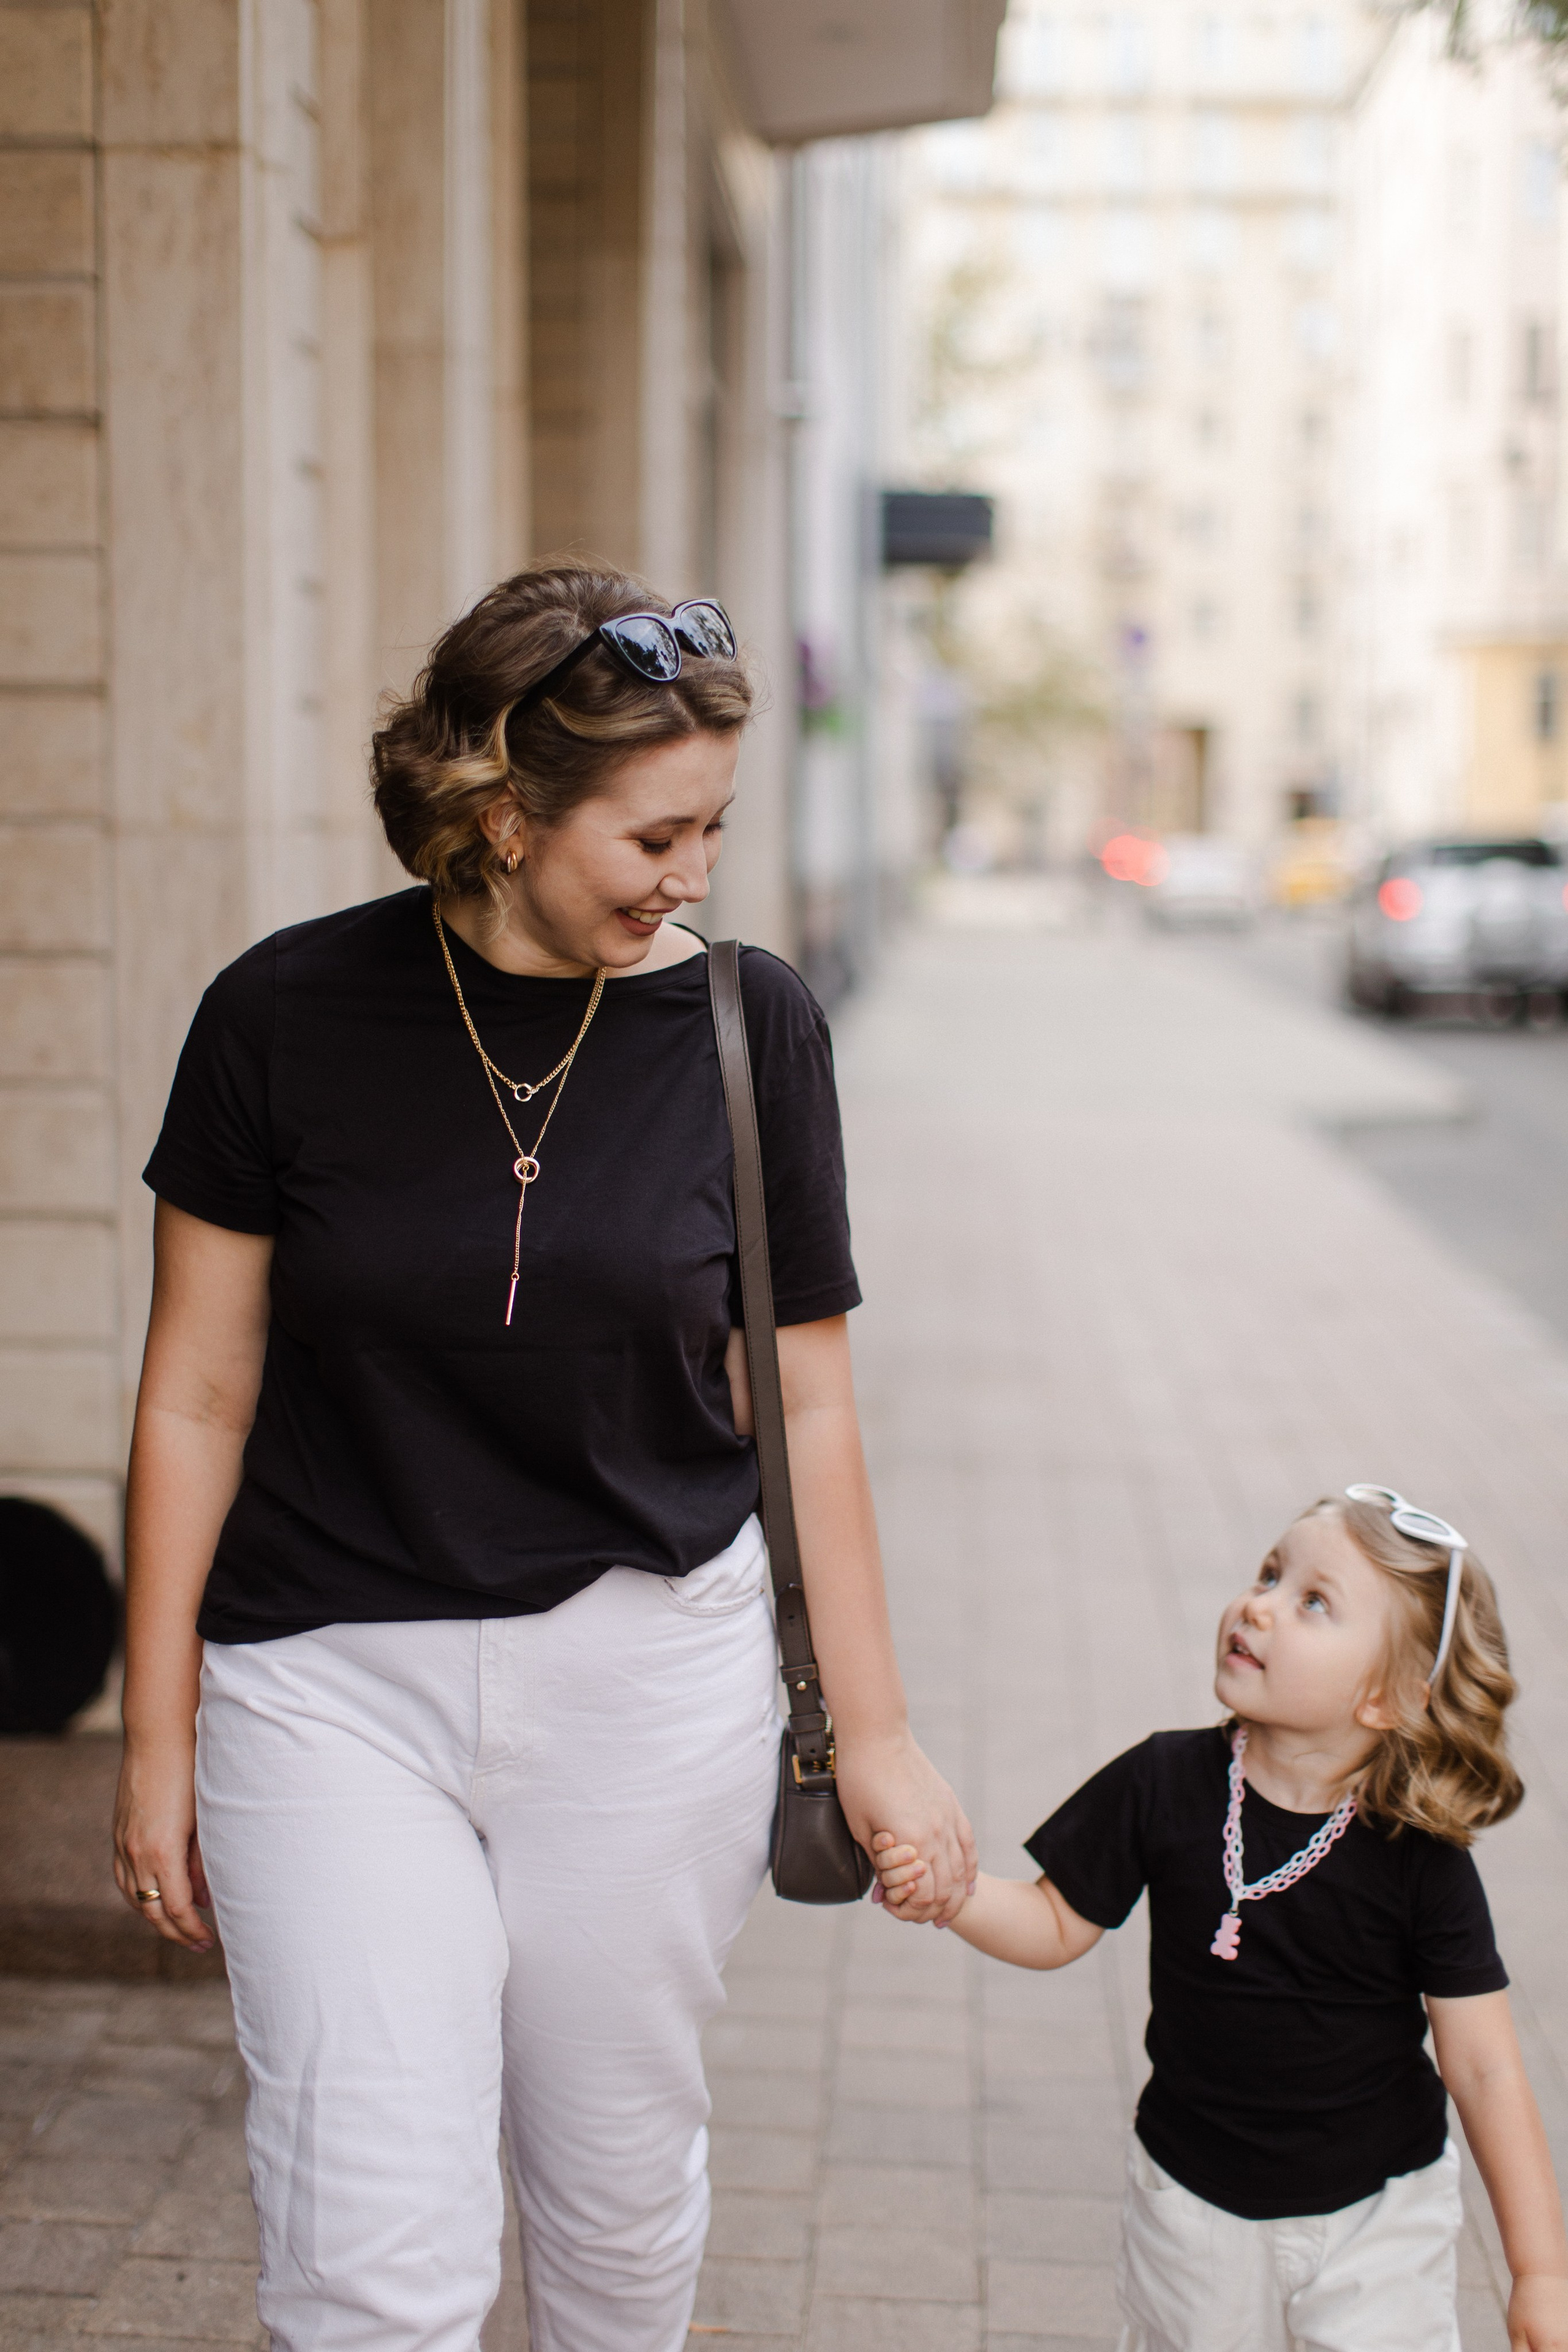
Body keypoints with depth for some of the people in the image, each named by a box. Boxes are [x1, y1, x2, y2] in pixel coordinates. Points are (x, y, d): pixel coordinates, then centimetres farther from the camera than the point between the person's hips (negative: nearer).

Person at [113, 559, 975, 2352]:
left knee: (622, 2195, 16)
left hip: (651, 1671, 2)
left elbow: (801, 1402, 2)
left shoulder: (745, 1024, -5)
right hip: (330, 1680, -1)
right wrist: (157, 1736, 2)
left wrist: (872, 1729, 3)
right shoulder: (289, 1015, -8)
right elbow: (198, 1400, -1)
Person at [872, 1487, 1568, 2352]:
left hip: (1377, 2214, -2)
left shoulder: (1419, 1859, -18)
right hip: (1195, 2203, 2)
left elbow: (1484, 2068, -12)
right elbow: (1058, 1924, -2)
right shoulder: (1163, 1786, -13)